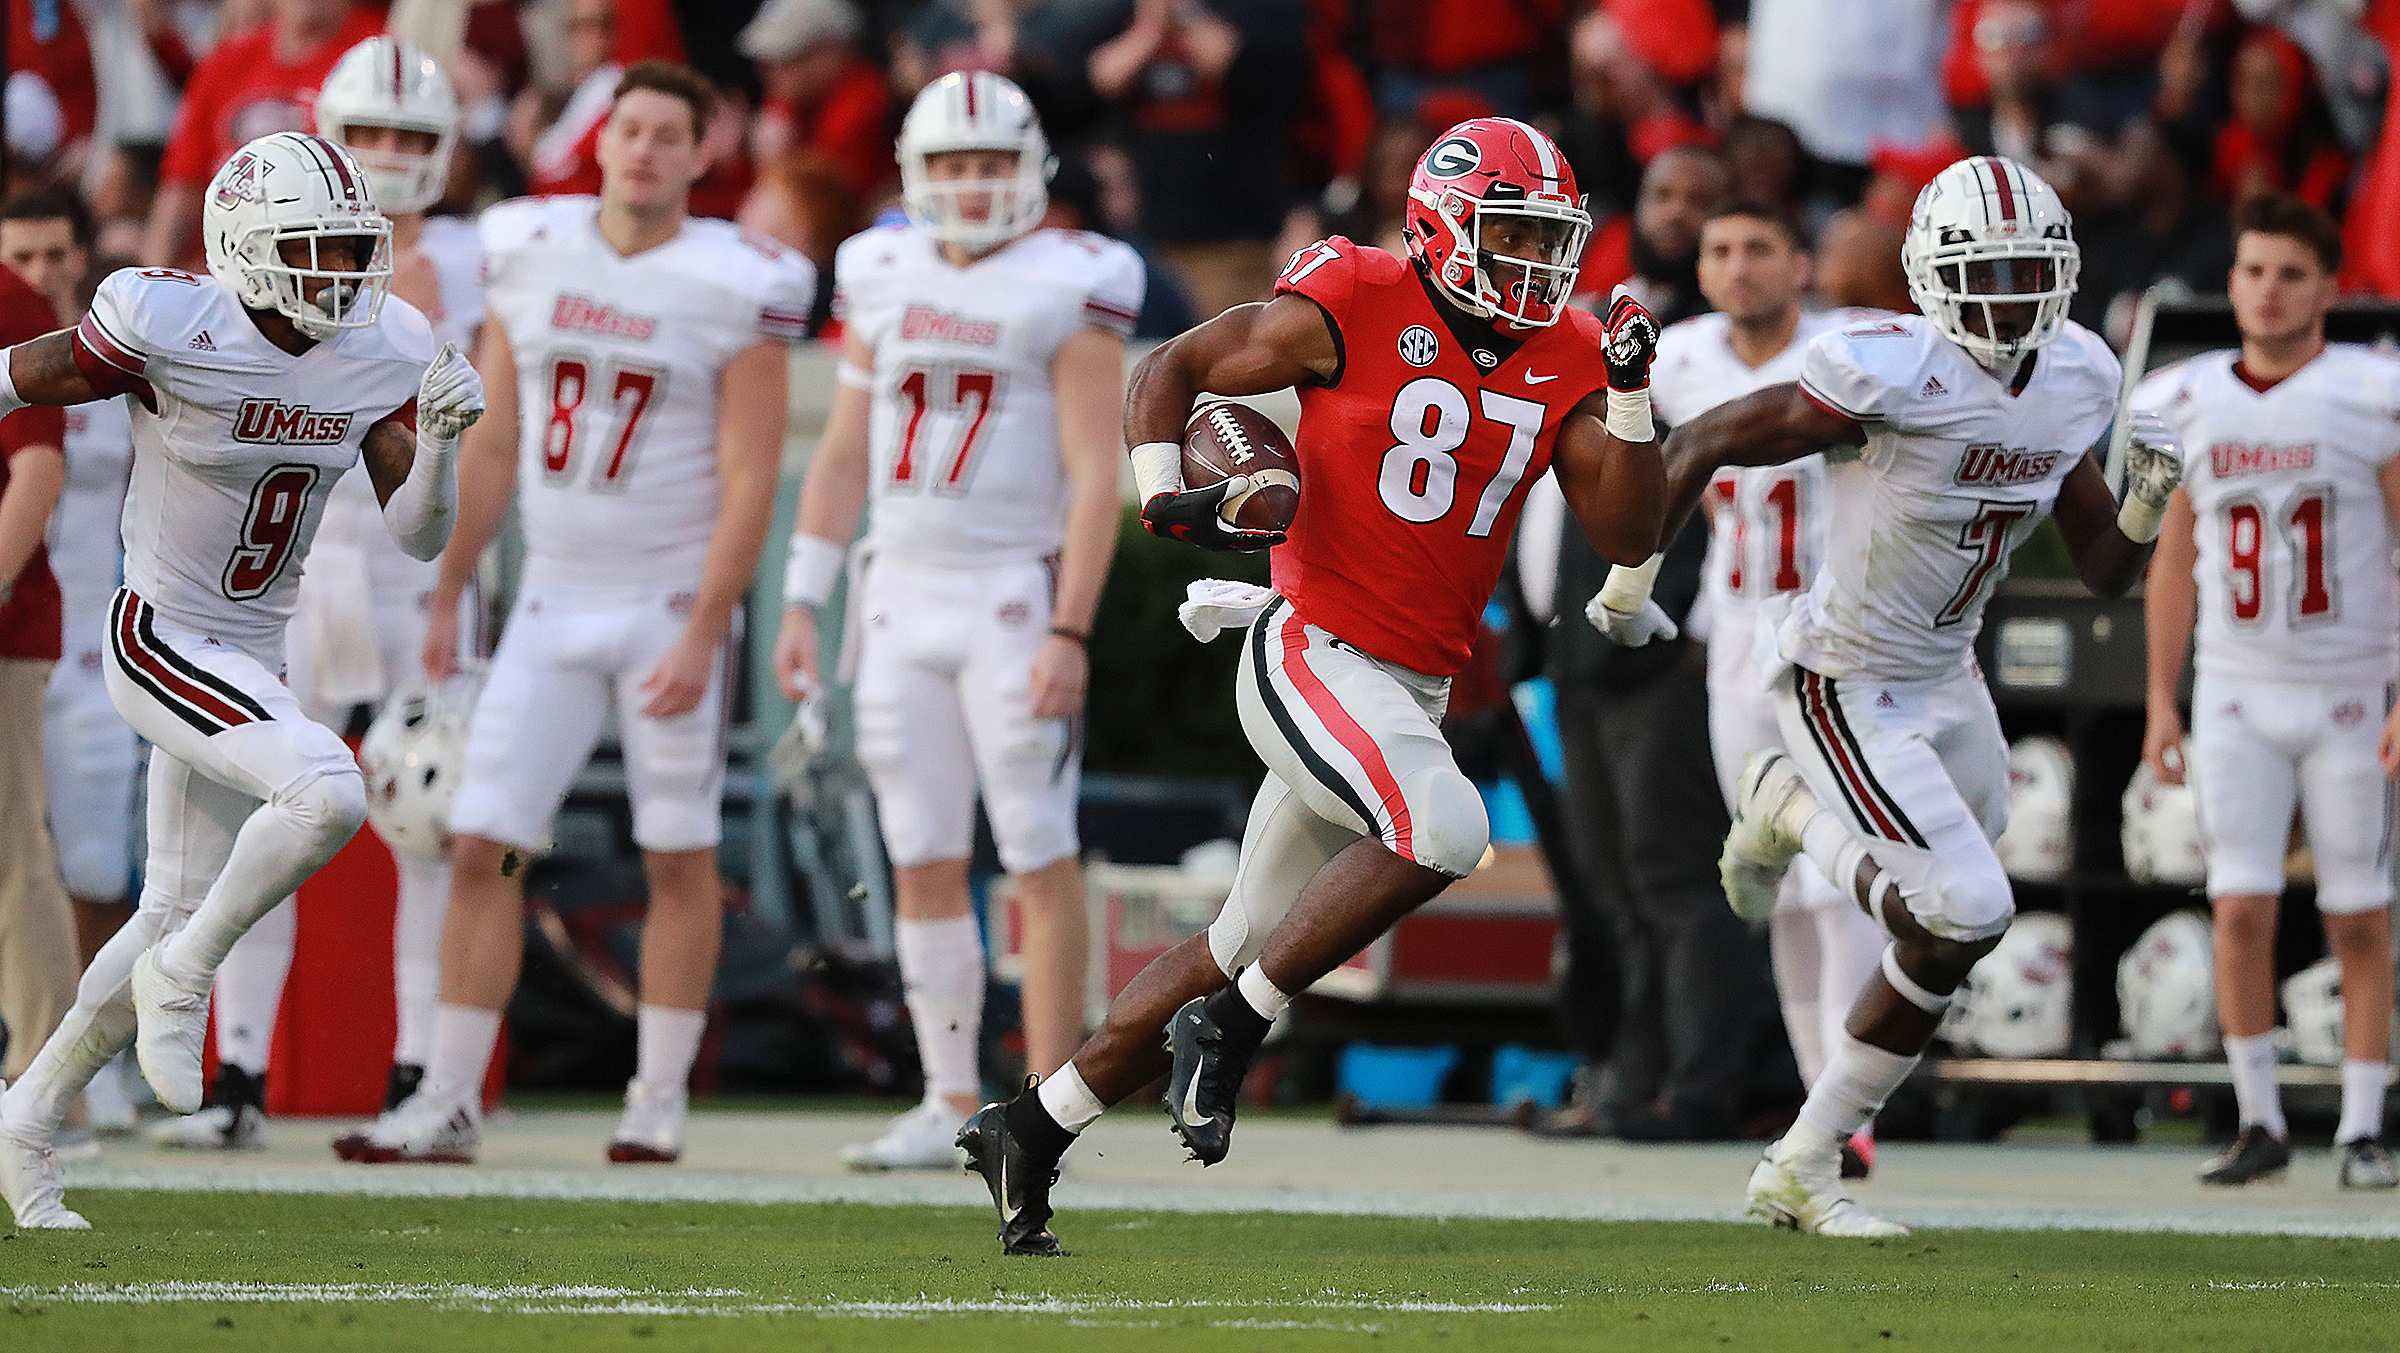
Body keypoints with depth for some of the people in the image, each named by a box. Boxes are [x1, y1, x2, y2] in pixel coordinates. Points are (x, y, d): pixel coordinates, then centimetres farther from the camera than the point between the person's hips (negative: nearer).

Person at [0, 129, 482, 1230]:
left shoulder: (382, 350, -3)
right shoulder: (174, 328, -21)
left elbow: (418, 537, -2)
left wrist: (438, 438, -21)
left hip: (251, 658, 7)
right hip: (160, 639, -7)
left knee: (176, 915, 14)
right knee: (326, 791, -29)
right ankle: (183, 979, -7)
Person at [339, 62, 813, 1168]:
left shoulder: (737, 288, -10)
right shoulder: (529, 252, 3)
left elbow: (749, 483, -11)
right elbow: (493, 443, 11)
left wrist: (703, 635, -17)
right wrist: (446, 596, 11)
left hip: (673, 603, -4)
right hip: (553, 606, 4)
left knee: (677, 859, 4)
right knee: (483, 848, -2)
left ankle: (658, 1102, 13)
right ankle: (447, 1102, 1)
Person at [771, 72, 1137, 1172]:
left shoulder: (1068, 289, -7)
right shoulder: (885, 281, 9)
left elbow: (1094, 479, -11)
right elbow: (843, 455, 15)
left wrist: (1071, 632, -17)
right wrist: (802, 603, 10)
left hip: (1015, 597, -5)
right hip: (903, 599, 6)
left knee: (1040, 858, -4)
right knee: (923, 863, 6)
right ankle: (952, 1104, 12)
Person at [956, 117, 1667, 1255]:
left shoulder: (1564, 361, 5)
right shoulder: (1353, 308, -10)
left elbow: (1627, 537, 3)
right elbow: (1172, 369, -1)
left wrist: (1630, 400, -10)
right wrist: (1165, 499, -16)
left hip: (1412, 691, 7)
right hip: (1315, 657, -7)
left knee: (1247, 947, 12)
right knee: (1443, 829, -30)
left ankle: (1031, 1129, 23)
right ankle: (1229, 1028, -16)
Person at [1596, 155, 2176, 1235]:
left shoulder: (2074, 383, -3)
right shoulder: (1892, 376, -27)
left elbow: (2104, 572, 7)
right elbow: (1699, 444, -16)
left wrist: (2146, 504, -15)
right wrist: (1629, 581, -7)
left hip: (1947, 679, 8)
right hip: (1849, 691, -8)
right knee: (1963, 916, -17)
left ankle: (1793, 807, 47)